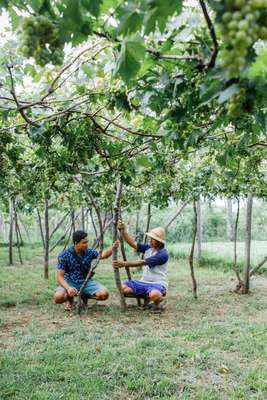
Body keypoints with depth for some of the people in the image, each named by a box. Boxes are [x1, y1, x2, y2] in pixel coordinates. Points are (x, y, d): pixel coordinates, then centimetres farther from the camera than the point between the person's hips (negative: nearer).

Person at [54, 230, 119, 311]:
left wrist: (113, 247, -24)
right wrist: (68, 288, -34)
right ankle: (70, 300, 5)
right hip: (70, 282, -3)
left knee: (104, 294, -23)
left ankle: (84, 297, 9)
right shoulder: (64, 255, -14)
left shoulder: (89, 252, -5)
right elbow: (60, 276, -16)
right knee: (58, 297, -33)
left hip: (86, 282, 3)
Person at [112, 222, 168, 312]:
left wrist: (124, 264, -28)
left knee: (154, 294, -42)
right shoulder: (148, 248, 6)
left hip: (158, 284, -7)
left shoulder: (163, 254, -16)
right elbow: (133, 243, -3)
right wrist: (123, 230, -13)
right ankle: (146, 298, 8)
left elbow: (142, 262, -23)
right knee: (123, 288, -16)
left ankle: (157, 303, -3)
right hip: (144, 282, 7)